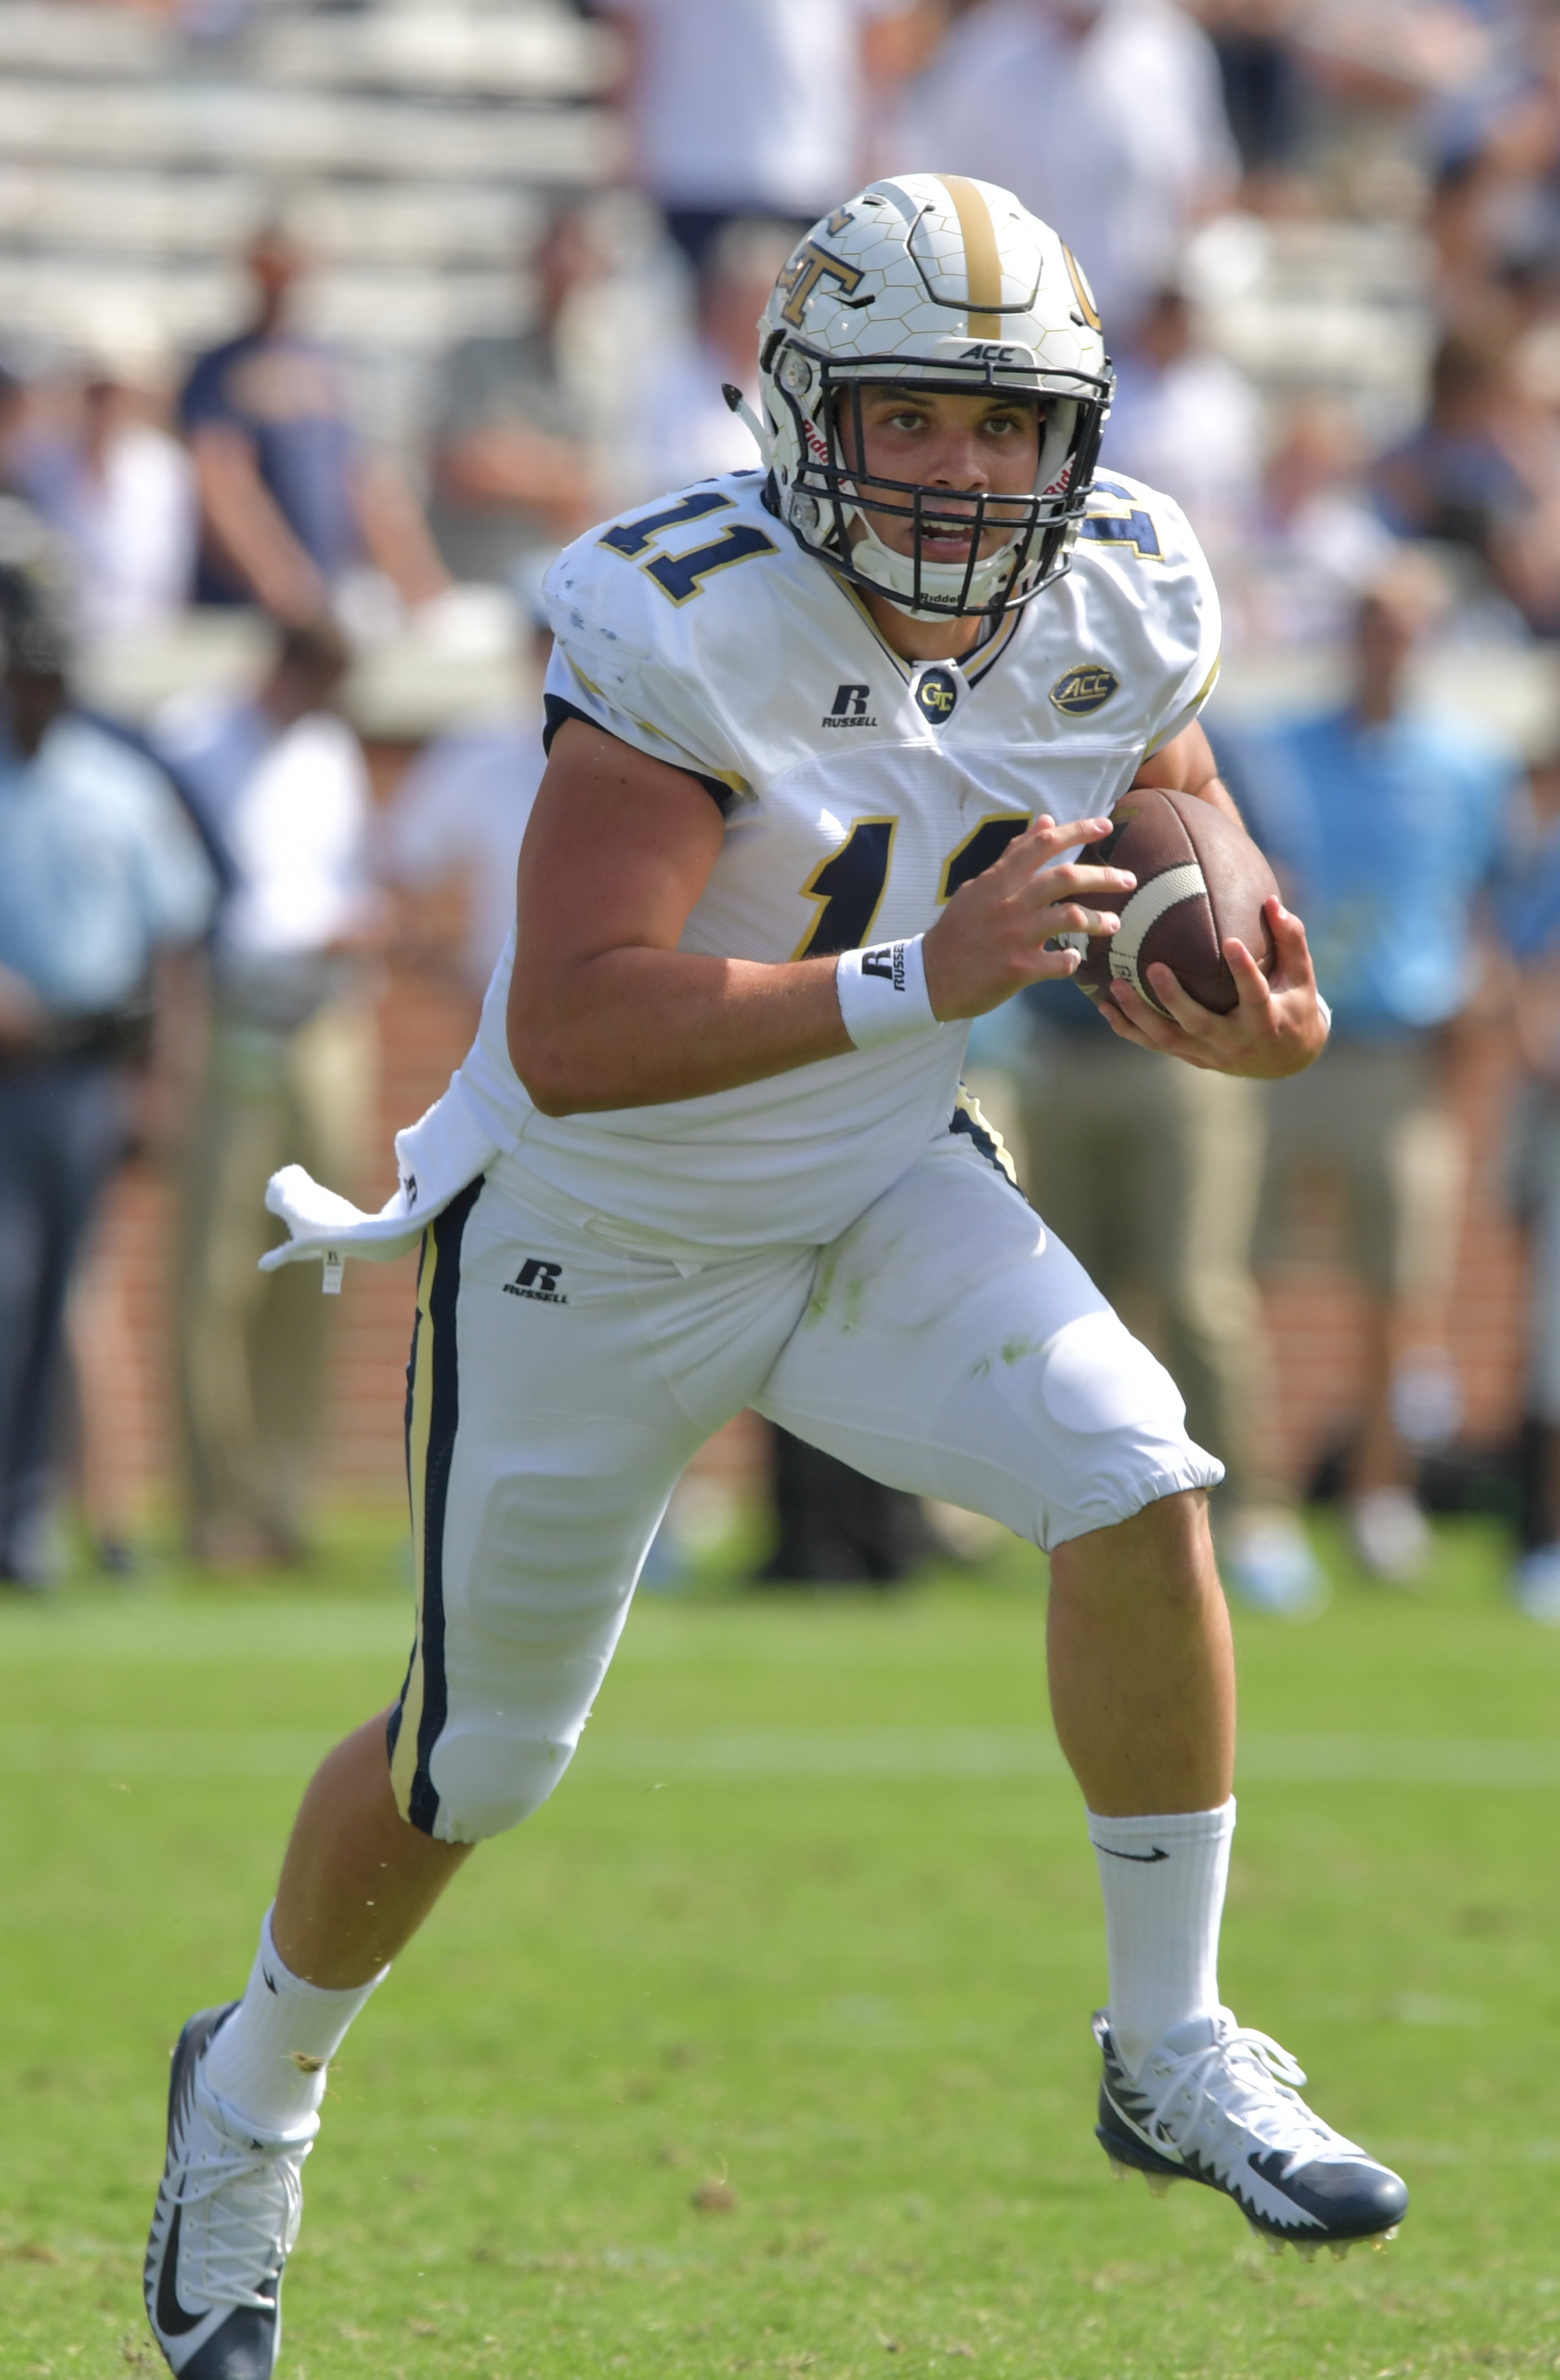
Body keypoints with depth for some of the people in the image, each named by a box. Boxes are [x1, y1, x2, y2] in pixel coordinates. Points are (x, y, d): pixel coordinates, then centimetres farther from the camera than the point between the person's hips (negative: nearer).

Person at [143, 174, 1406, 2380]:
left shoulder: (1121, 617, -12)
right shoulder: (687, 629, -30)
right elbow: (568, 1040, -37)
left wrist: (1260, 1016, -20)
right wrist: (919, 979, -43)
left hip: (884, 1202, 4)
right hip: (598, 1245, -4)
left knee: (1138, 1490, -21)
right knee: (473, 1762, 10)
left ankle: (1173, 2053, -4)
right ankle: (255, 2097, 40)